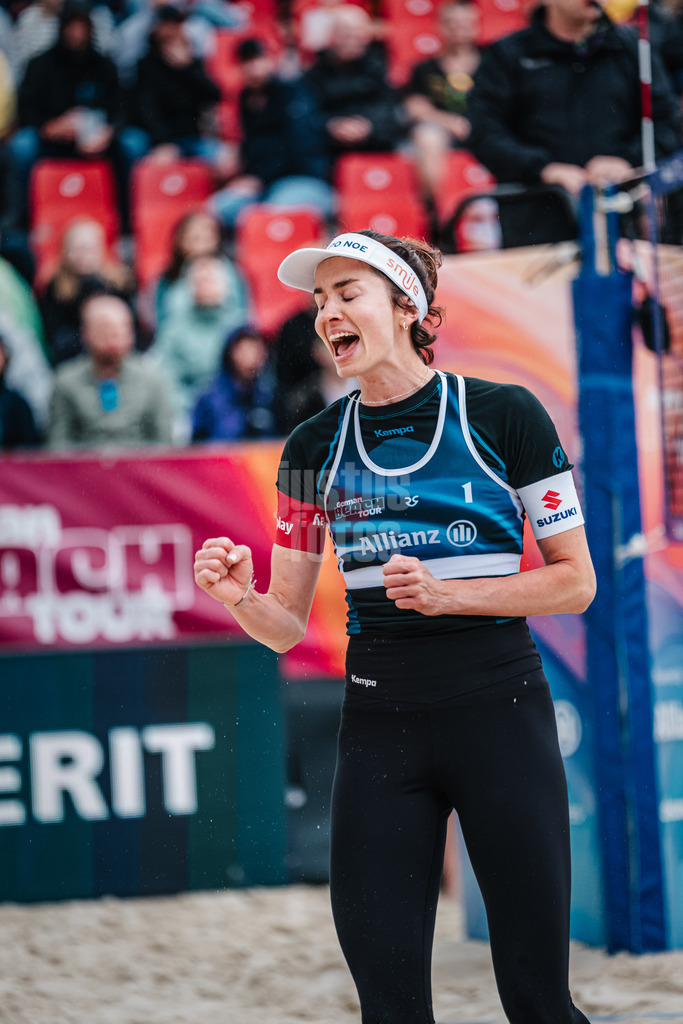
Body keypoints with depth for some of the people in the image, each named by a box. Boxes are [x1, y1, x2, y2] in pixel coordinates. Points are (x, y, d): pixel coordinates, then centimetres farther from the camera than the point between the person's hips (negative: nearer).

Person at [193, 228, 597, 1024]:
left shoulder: (503, 415, -2)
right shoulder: (314, 449, 7)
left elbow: (575, 581, 0)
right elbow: (287, 626, 8)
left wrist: (447, 594, -13)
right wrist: (238, 597, -14)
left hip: (496, 710, -3)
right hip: (379, 717, 3)